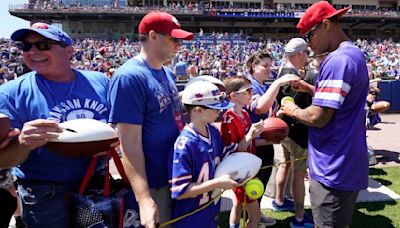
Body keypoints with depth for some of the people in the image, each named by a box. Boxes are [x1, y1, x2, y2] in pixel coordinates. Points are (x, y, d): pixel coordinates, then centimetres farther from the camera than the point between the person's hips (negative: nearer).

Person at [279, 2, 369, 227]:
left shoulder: (337, 60, -21)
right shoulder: (356, 54, 12)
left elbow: (318, 118, -24)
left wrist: (293, 110, -6)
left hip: (333, 168, -10)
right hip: (350, 164, 10)